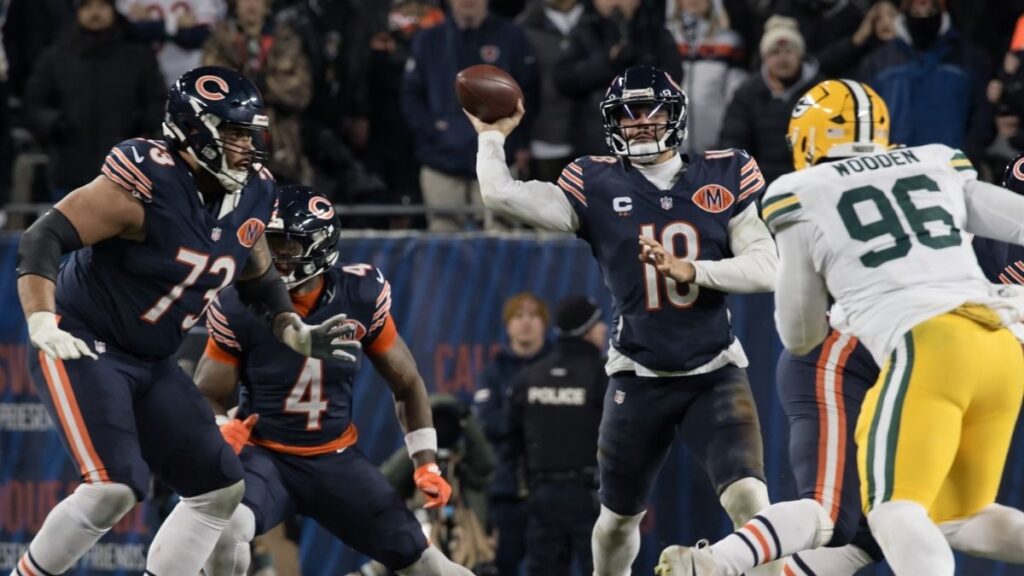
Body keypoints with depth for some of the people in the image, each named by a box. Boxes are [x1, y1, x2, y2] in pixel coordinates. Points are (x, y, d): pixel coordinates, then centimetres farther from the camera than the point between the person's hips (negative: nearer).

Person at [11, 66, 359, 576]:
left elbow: (259, 281, 20)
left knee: (220, 490, 6)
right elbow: (44, 238, -26)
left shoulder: (251, 195, 1)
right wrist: (42, 324, -38)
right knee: (114, 489, -24)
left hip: (151, 363, 9)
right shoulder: (146, 183, -23)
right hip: (83, 346, -9)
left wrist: (299, 335, 5)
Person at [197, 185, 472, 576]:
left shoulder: (360, 295, -8)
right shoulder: (241, 307, -14)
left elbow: (406, 383, 6)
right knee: (227, 529, -35)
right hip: (264, 457, -2)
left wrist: (426, 463, 3)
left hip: (337, 460, 2)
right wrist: (221, 431, -26)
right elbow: (208, 395, -3)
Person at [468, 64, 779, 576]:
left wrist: (692, 270, -20)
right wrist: (492, 135, 2)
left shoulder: (722, 179, -2)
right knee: (619, 515, 16)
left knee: (749, 500, -21)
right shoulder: (598, 187, -2)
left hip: (714, 374, -1)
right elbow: (501, 195, -10)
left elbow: (766, 268, -9)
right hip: (639, 378, 2)